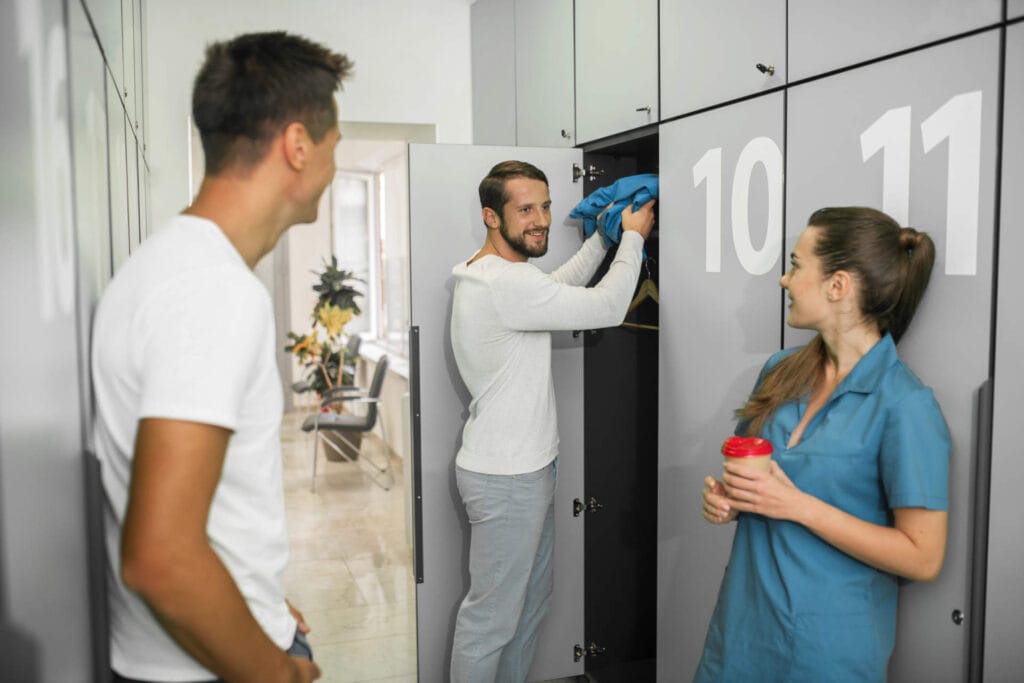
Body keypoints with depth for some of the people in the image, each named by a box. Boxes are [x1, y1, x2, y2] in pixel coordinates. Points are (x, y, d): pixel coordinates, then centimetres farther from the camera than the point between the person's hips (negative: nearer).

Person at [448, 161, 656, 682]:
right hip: (505, 479, -11)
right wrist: (633, 237, -8)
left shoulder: (492, 276, 9)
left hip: (526, 466, 11)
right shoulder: (506, 282, -25)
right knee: (492, 618, 3)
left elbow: (560, 286, 23)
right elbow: (606, 308, -22)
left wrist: (604, 236, 16)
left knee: (531, 599, 22)